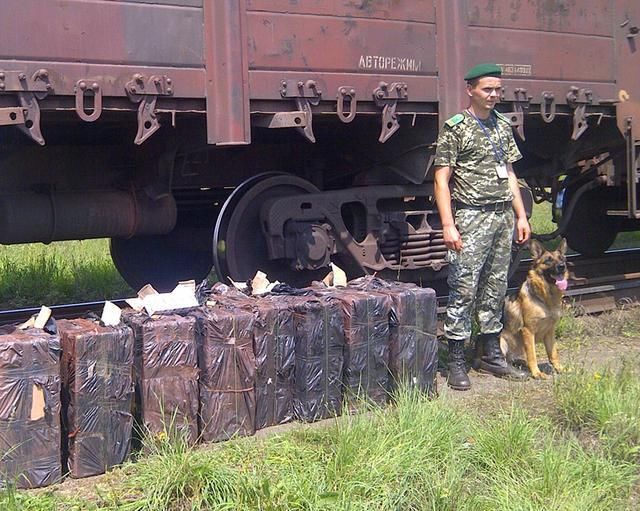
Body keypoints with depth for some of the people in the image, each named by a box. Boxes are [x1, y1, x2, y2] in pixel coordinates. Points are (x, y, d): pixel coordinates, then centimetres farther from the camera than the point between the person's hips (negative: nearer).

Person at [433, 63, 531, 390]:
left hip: (503, 216, 7)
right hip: (472, 218, -7)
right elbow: (441, 179, -10)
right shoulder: (456, 128, -6)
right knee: (463, 290, -6)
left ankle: (490, 355, 22)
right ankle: (456, 363, 0)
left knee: (495, 289, 12)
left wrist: (521, 215, 13)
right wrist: (448, 225, -17)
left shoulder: (503, 126, 14)